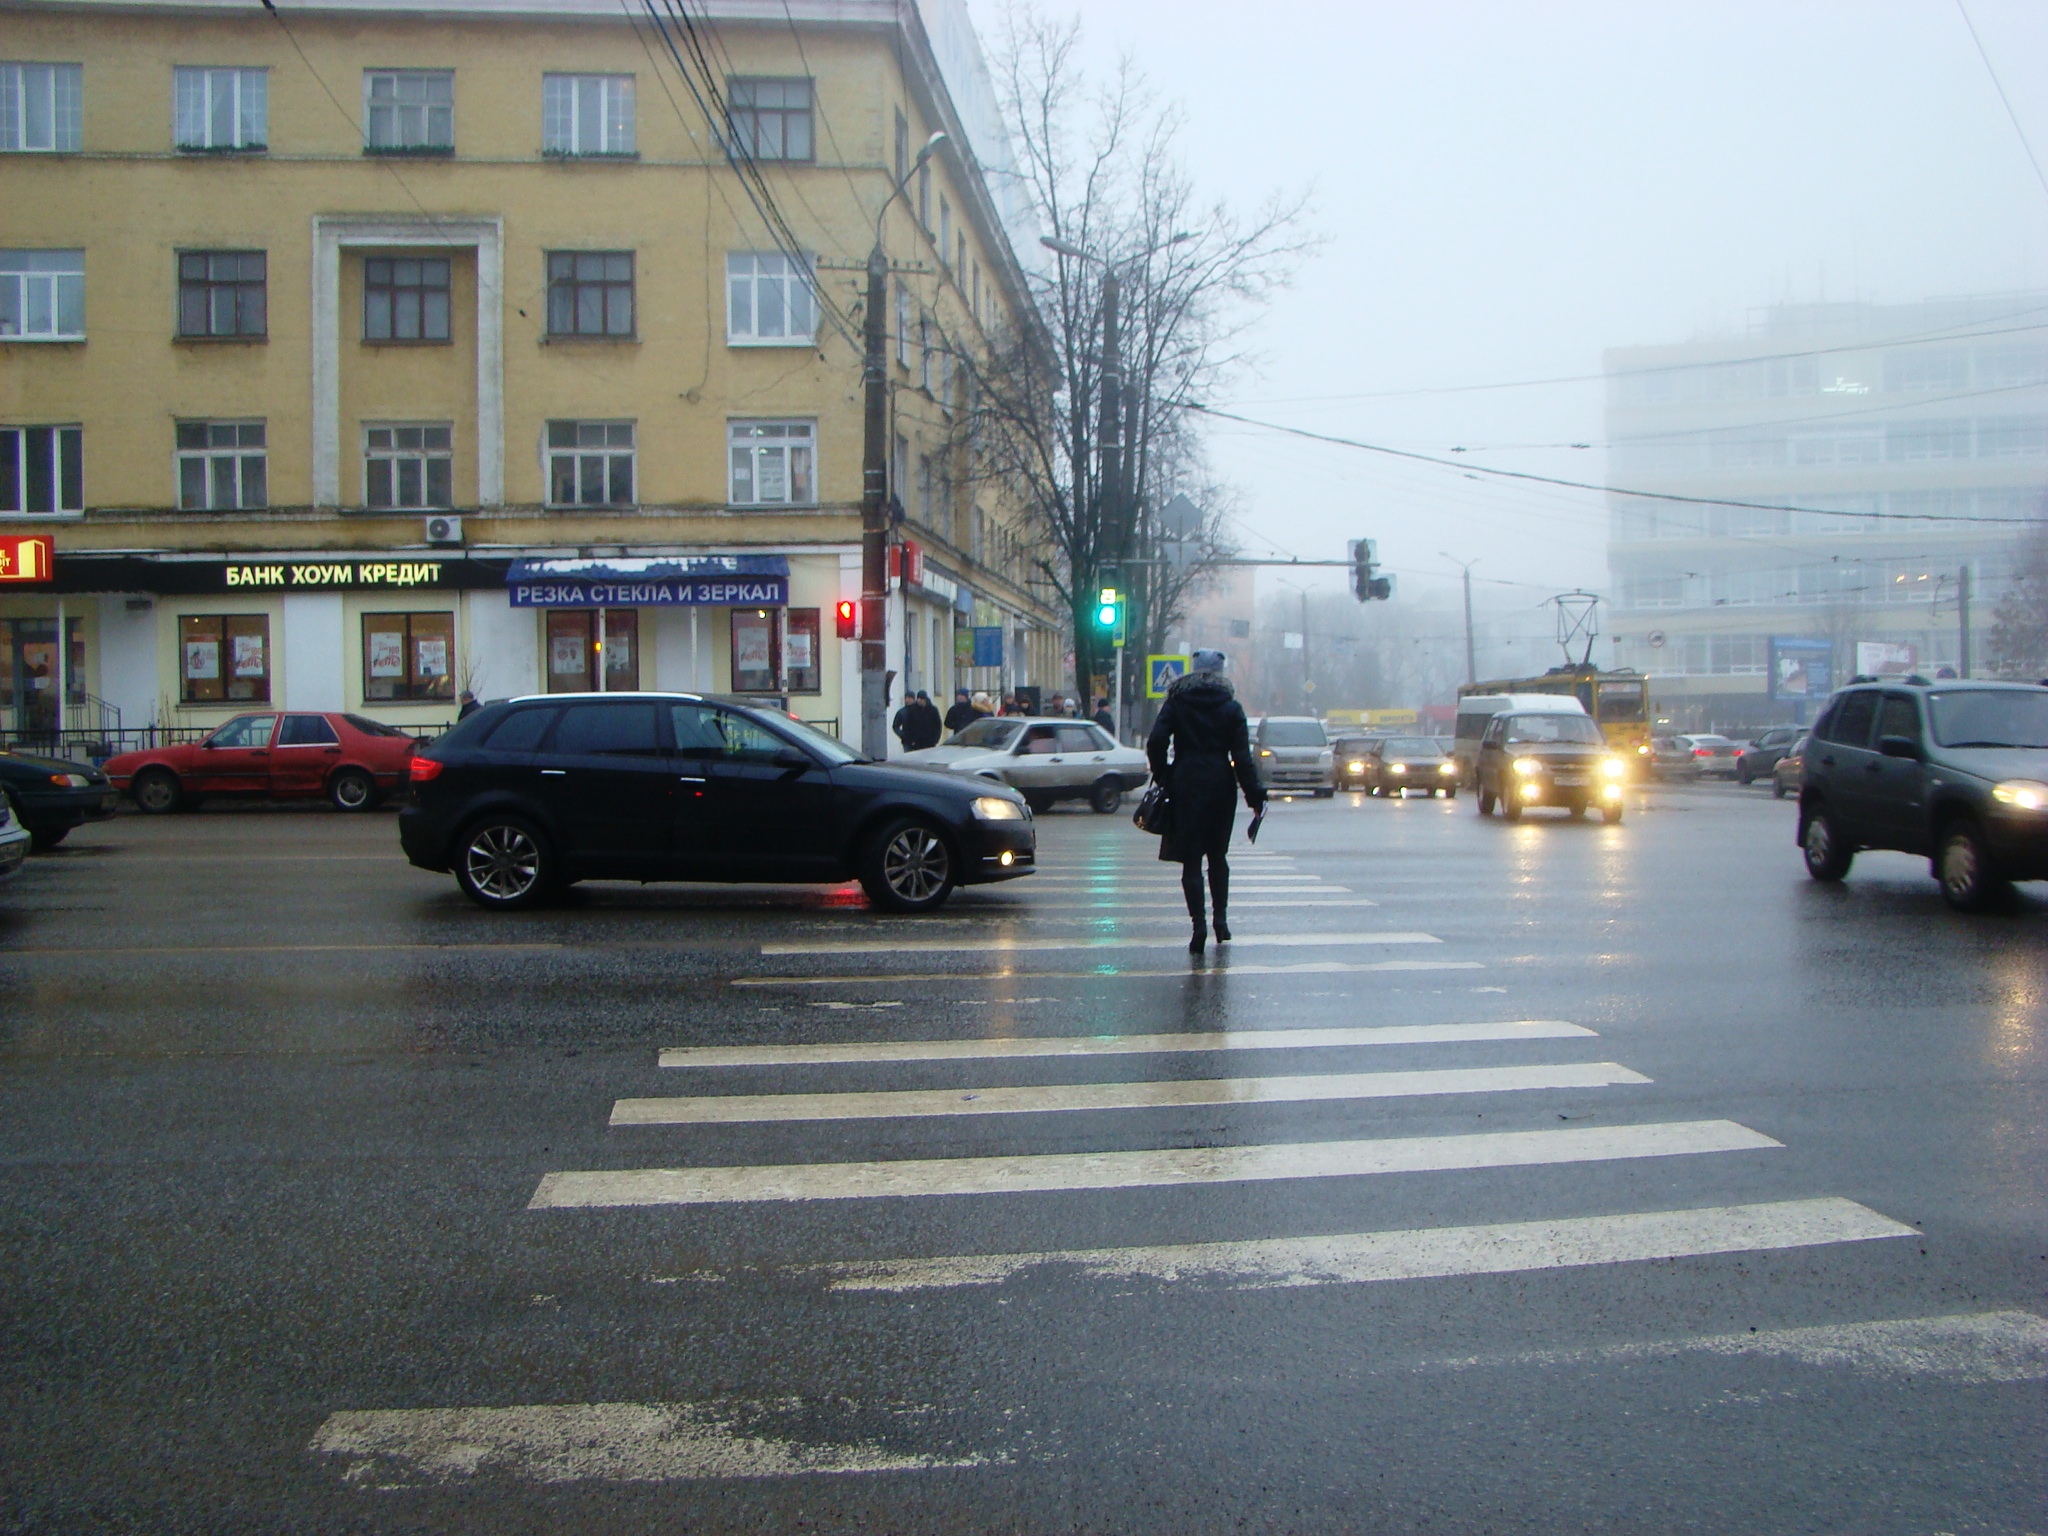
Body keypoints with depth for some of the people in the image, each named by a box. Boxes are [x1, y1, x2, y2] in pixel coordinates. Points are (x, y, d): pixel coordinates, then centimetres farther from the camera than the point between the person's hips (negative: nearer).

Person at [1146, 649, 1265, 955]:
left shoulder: (1176, 703, 1)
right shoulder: (1231, 707, 2)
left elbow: (1156, 742, -9)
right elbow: (1241, 755, -3)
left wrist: (1163, 777, 3)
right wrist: (1254, 794, -1)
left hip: (1186, 783, -1)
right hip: (1220, 784, 1)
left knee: (1191, 858, 1)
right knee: (1218, 854, 17)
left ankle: (1198, 924, -8)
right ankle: (1220, 917, 13)